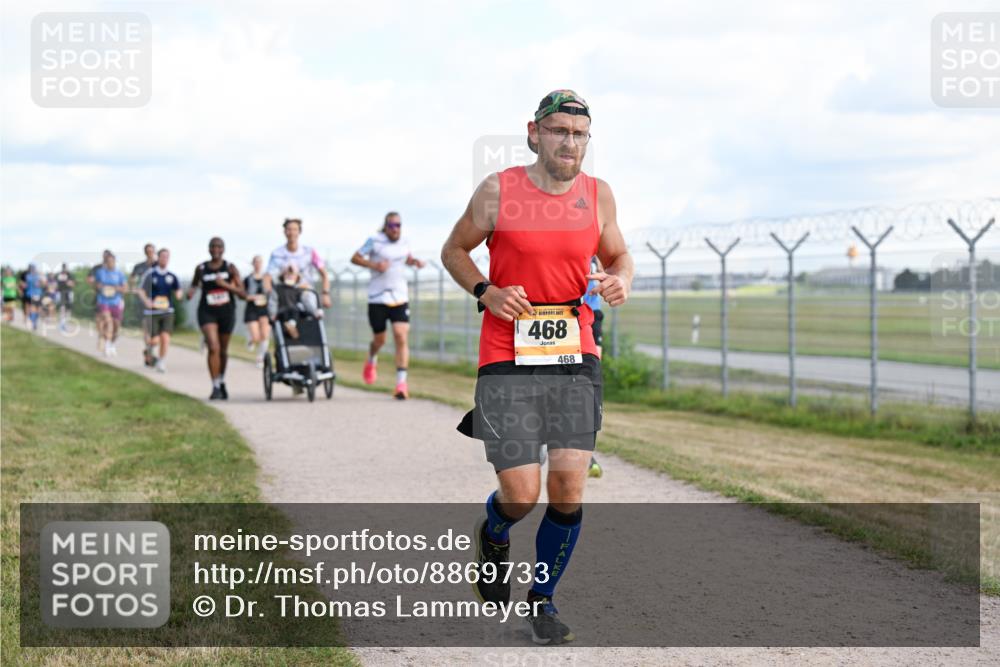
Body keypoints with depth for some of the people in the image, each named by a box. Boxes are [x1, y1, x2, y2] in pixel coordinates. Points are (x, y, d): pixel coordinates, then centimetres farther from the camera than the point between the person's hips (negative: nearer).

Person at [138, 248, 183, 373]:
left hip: (167, 312, 2)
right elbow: (141, 290, -1)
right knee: (155, 340, -3)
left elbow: (178, 290, 6)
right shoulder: (150, 274, -3)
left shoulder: (172, 276, 6)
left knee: (165, 338, -13)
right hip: (152, 312, -2)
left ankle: (161, 362, 5)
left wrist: (179, 293, -18)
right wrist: (146, 301, -20)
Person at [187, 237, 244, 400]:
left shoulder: (230, 268, -2)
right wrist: (191, 291, -4)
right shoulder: (201, 269, 0)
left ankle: (222, 382, 36)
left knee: (223, 350, 14)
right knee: (213, 348, -18)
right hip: (207, 312, -1)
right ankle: (215, 387, -14)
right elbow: (194, 284, 19)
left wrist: (225, 284, -21)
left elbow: (242, 293, -7)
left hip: (227, 312, 1)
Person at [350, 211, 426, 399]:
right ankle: (371, 361, 46)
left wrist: (415, 261, 6)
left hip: (400, 299, 2)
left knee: (401, 337, -13)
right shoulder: (374, 241, -3)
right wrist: (374, 265, -16)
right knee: (379, 340, 8)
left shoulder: (404, 243, 9)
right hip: (377, 299, -2)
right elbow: (355, 258, -1)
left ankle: (401, 383, -15)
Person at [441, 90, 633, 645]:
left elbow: (618, 255, 20)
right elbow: (454, 250, 9)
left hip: (575, 359, 3)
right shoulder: (498, 191, -4)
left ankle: (543, 599, 17)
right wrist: (485, 292, -9)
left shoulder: (598, 194, 4)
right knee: (521, 497, -6)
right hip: (508, 362, -3)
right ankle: (493, 536, 33)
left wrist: (620, 281, -3)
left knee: (569, 486, -6)